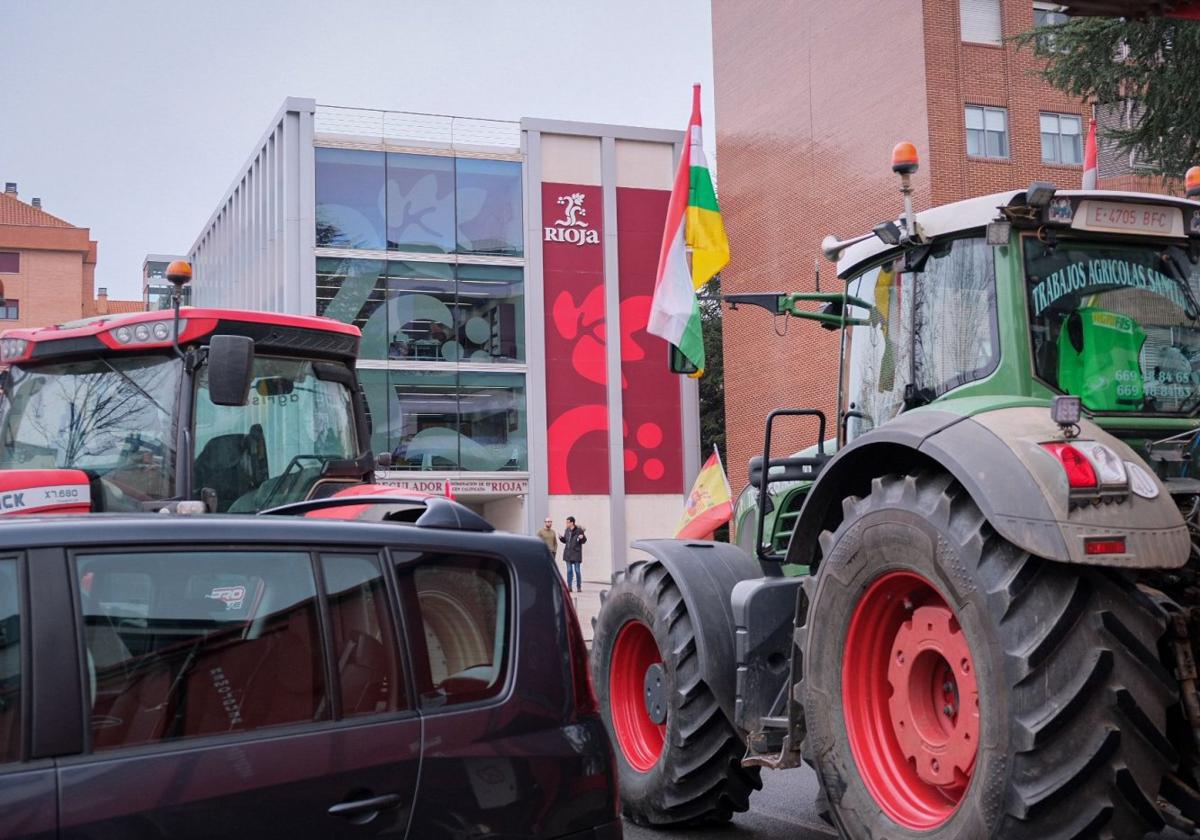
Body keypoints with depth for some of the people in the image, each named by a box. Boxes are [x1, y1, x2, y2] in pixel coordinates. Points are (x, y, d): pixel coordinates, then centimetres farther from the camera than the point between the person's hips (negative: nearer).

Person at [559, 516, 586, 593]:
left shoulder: (579, 530, -8)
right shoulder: (567, 530, 9)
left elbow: (584, 540, -3)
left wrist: (582, 538, -23)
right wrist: (561, 538, -1)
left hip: (576, 553, -5)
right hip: (568, 553, 5)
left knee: (577, 570, -1)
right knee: (569, 570, 6)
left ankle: (579, 587, 7)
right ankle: (569, 587, 11)